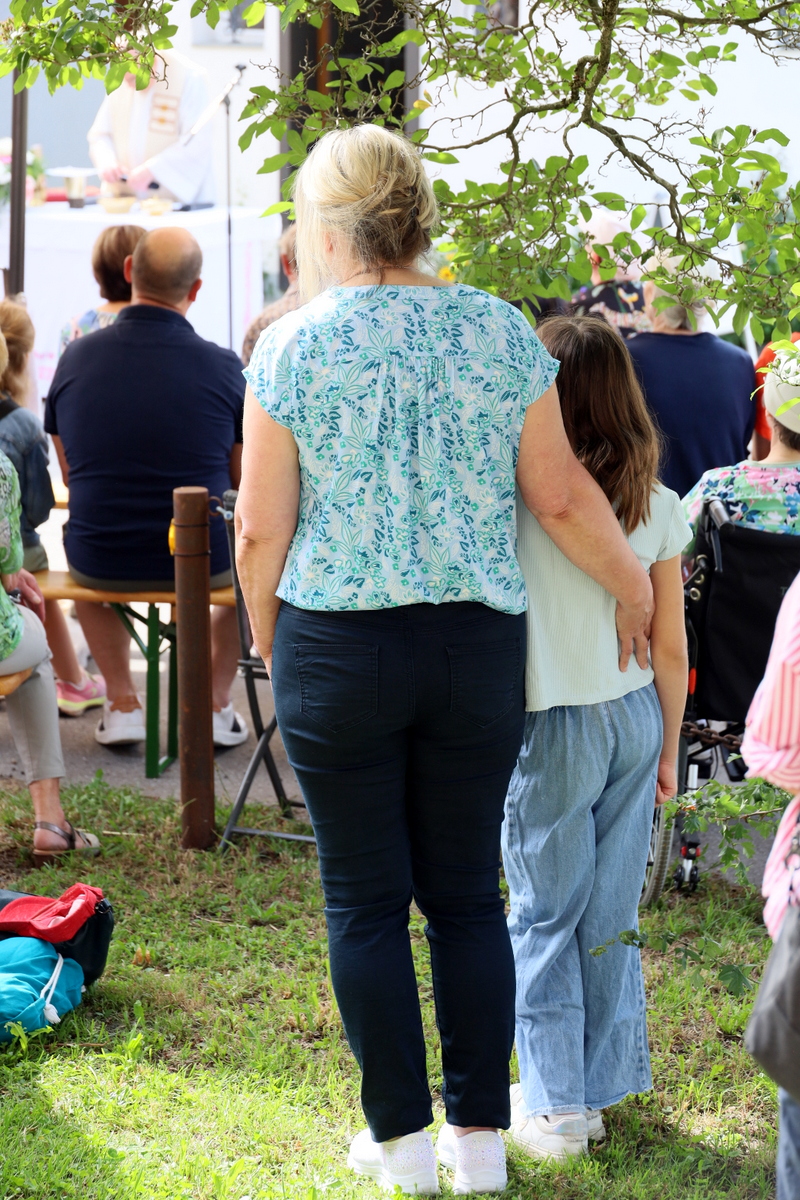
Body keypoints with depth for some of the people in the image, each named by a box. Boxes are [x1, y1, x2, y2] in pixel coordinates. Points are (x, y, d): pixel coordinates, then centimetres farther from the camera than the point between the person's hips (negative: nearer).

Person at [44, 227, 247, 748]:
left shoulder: (75, 358, -7)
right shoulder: (223, 366, -13)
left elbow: (69, 471, 8)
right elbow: (241, 478, 1)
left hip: (100, 564, 2)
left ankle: (122, 702, 34)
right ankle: (215, 703, 30)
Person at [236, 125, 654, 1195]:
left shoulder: (293, 346, -6)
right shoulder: (501, 331, 0)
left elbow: (262, 529, -4)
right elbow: (560, 498, 1)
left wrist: (267, 638, 12)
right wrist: (634, 585, 17)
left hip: (337, 651, -2)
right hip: (480, 647, 3)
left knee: (366, 901, 8)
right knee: (468, 893, 12)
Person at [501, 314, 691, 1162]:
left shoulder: (518, 500, -16)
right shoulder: (657, 506, -2)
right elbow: (670, 648, 4)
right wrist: (667, 747, 14)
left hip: (553, 725, -4)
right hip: (636, 716, 5)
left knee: (545, 917, 7)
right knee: (612, 911, 15)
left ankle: (557, 1106, 13)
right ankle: (604, 1083, 27)